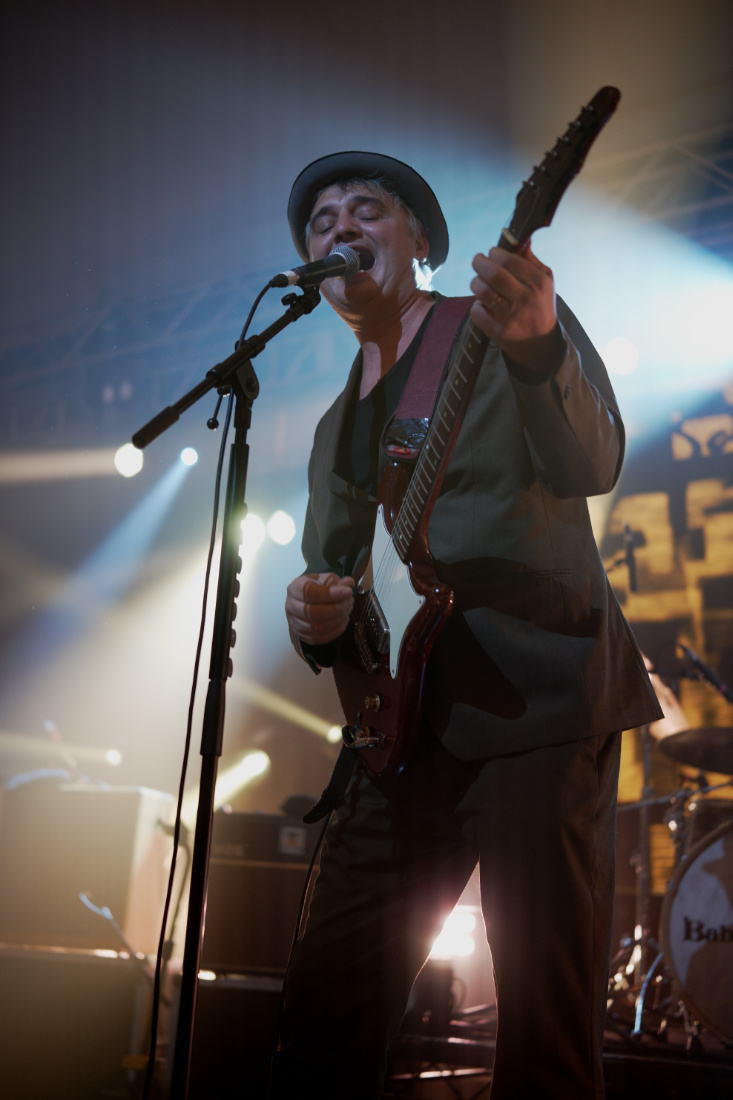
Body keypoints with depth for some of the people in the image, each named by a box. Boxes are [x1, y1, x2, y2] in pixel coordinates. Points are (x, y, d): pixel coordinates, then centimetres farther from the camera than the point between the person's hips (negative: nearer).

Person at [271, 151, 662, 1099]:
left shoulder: (516, 319, 3)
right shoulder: (337, 425, 22)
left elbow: (592, 463, -15)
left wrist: (535, 347, -36)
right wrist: (312, 620, -3)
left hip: (536, 698, -6)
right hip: (401, 726, 6)